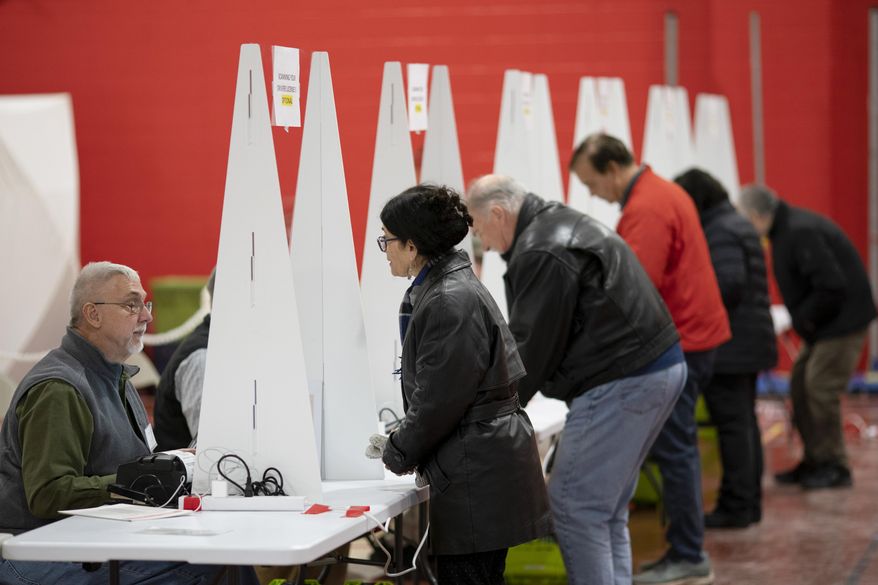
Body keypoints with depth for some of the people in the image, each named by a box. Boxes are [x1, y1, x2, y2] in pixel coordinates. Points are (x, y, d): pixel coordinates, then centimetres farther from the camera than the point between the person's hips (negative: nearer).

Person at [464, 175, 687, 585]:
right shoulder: (564, 226, 19)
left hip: (623, 381, -11)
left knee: (574, 505, -6)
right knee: (607, 507, 16)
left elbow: (533, 346, -13)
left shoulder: (541, 254, -16)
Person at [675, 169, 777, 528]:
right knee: (744, 421, 15)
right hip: (748, 344, 11)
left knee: (732, 424, -7)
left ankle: (735, 507, -4)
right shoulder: (736, 225, 16)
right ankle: (749, 502, 21)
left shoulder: (719, 232, -16)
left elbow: (728, 283, -27)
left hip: (727, 348, -10)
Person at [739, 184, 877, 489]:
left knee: (820, 389, -9)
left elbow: (831, 286, -27)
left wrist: (804, 319, -15)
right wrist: (801, 321, 6)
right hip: (823, 326, 11)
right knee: (801, 384, 11)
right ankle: (814, 461, 19)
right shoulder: (787, 229, 9)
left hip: (843, 321, -11)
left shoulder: (801, 233, -23)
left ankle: (834, 467, 2)